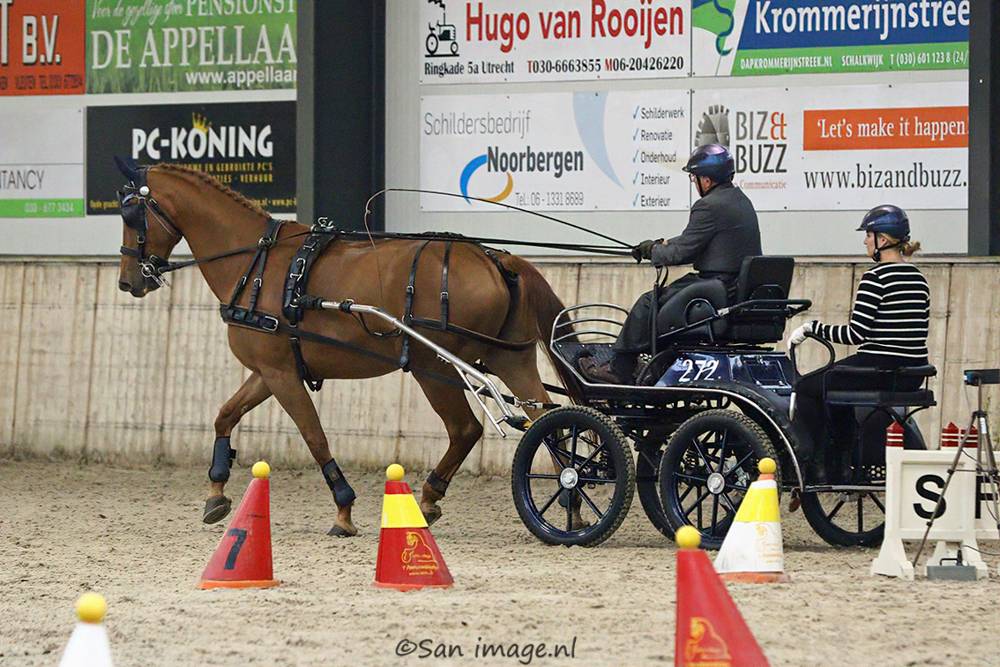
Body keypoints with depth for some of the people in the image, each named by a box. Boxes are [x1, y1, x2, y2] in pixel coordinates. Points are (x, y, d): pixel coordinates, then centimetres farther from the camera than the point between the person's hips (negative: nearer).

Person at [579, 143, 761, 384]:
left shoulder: (710, 207, -17)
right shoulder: (740, 200, 14)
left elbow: (681, 252, -15)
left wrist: (653, 251, 3)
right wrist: (662, 244, 19)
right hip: (745, 289, 10)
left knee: (648, 303, -2)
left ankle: (619, 369, 3)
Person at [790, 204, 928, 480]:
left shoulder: (876, 278, -15)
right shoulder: (918, 279, 11)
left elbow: (856, 333, -17)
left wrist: (812, 328, -6)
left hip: (879, 369, -9)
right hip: (912, 378, 9)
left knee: (806, 388, 9)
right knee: (834, 382, 32)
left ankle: (818, 464, 6)